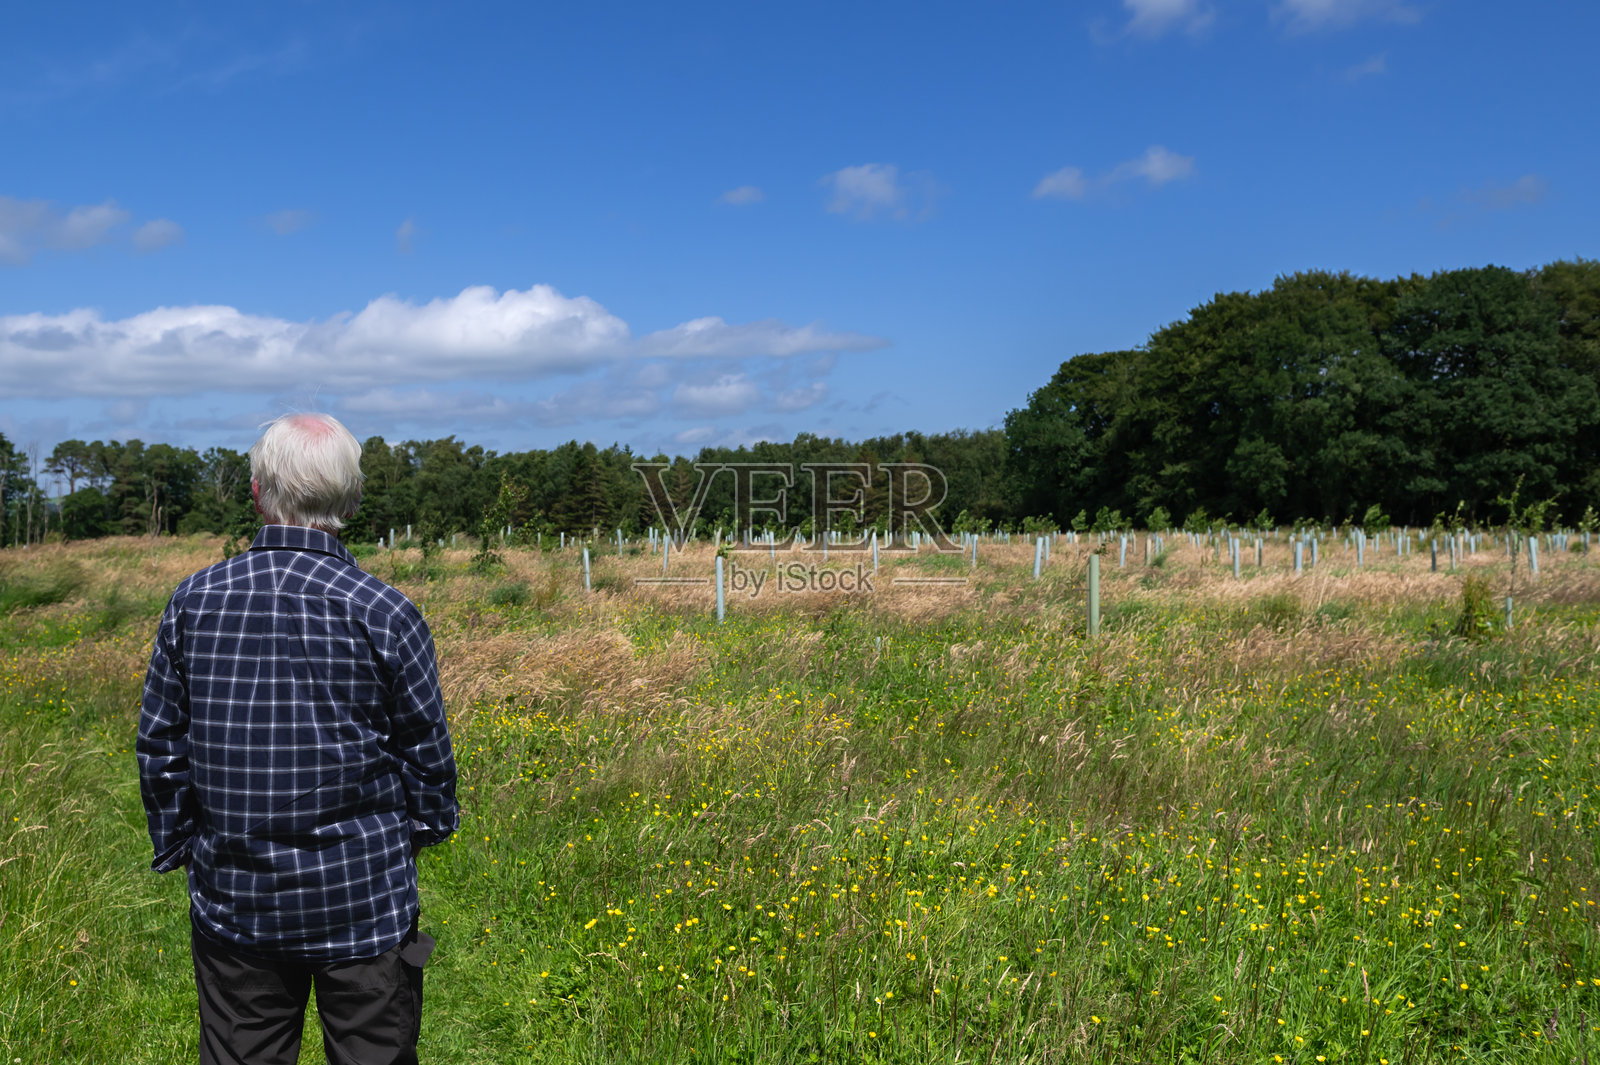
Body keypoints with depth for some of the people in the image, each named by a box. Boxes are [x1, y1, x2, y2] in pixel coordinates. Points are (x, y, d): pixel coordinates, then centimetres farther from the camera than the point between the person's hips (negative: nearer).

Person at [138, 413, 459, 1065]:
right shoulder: (381, 612, -14)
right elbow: (425, 747, -3)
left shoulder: (194, 602, -4)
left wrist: (178, 849, 17)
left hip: (232, 898, 3)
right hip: (363, 898, -3)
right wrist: (429, 824, 15)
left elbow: (161, 743, 4)